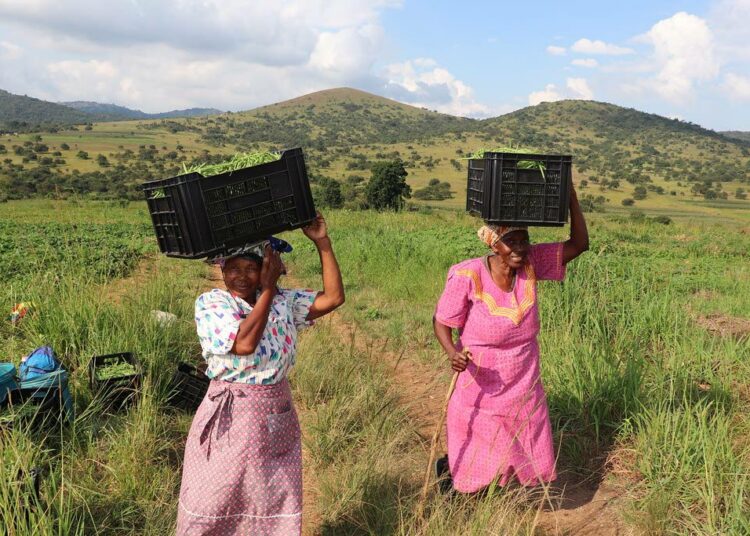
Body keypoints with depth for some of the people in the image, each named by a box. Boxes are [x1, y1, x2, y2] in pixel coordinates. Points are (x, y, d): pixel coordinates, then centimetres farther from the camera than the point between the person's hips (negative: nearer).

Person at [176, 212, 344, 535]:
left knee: (275, 502, 16)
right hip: (230, 418, -4)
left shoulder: (282, 302, 2)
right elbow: (244, 344, -25)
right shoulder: (209, 304, -10)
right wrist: (268, 289, -20)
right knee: (213, 502, 8)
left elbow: (333, 297, -2)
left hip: (278, 416, 4)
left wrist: (322, 243, -8)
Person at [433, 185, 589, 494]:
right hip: (481, 391, -5)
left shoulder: (531, 263, -8)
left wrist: (570, 193, -21)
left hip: (524, 390, 5)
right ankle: (447, 466, 44)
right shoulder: (468, 276, -21)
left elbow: (579, 244, -12)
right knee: (476, 469, 10)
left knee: (533, 468, 20)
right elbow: (442, 322, -12)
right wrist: (453, 353, -31)